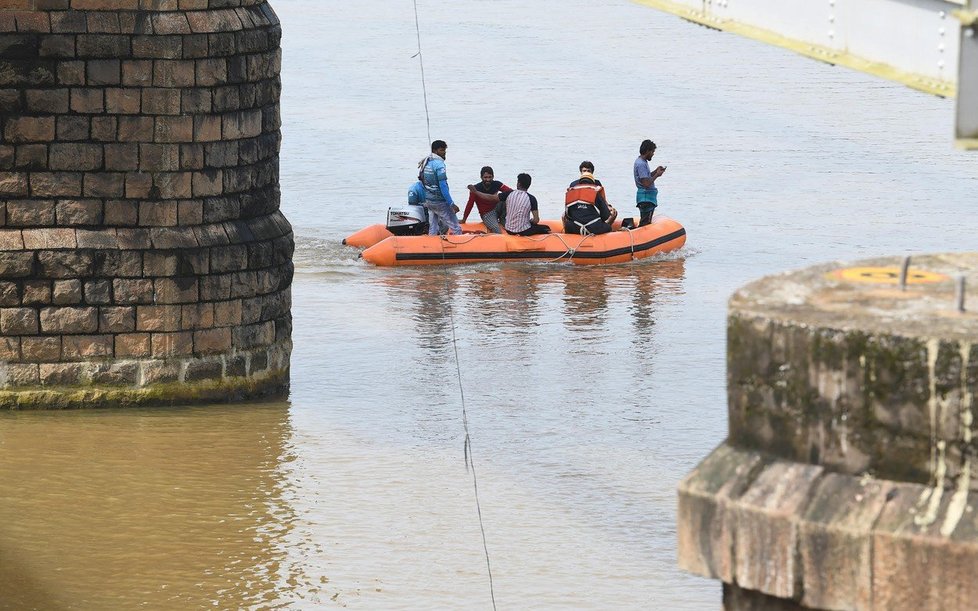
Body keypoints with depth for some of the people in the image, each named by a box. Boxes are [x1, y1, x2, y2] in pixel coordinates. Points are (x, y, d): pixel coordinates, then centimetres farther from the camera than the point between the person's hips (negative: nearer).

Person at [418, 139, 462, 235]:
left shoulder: (426, 162, 11)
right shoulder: (439, 163, -16)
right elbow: (443, 185, -20)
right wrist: (451, 204, -18)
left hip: (429, 201, 9)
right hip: (440, 202, -9)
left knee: (433, 230, 14)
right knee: (456, 228, -5)